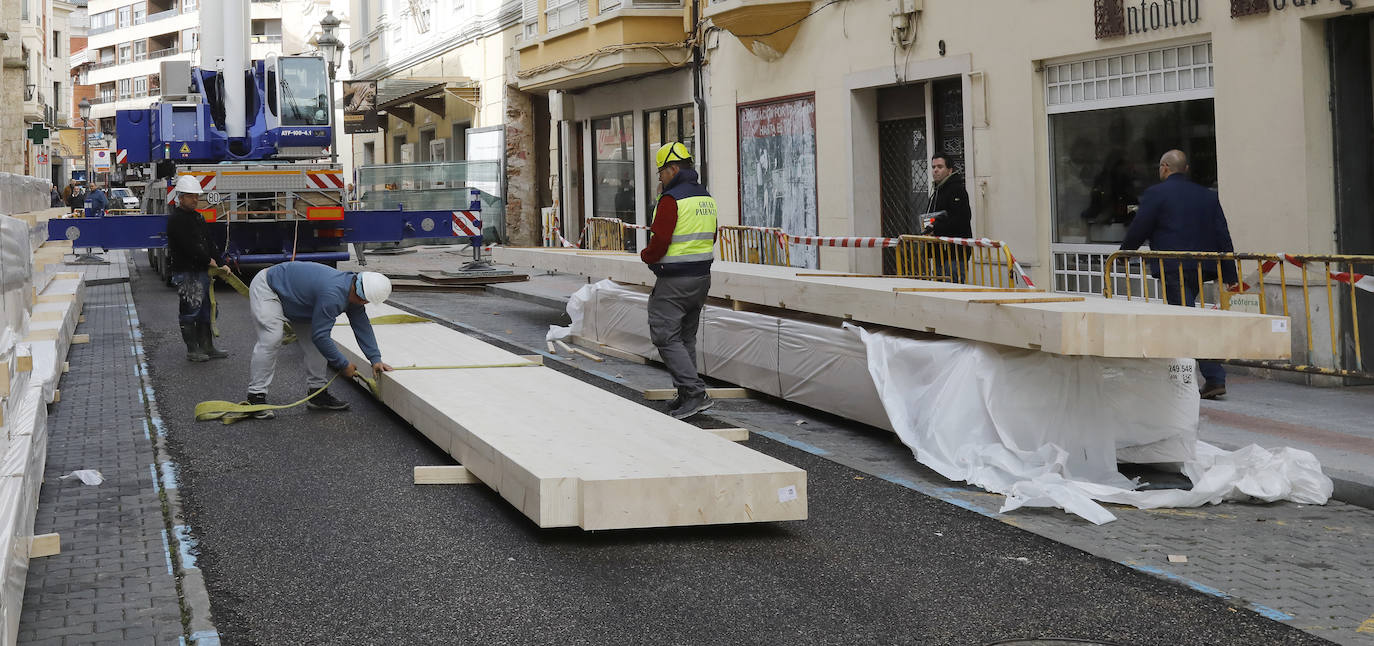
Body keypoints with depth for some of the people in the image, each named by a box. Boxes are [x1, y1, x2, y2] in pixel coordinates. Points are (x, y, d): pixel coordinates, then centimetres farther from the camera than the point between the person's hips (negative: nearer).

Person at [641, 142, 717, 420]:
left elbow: (659, 243, -20)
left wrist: (646, 255, 0)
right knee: (687, 337, 16)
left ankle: (695, 392, -13)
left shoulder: (671, 200, -16)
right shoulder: (706, 198, 11)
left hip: (674, 281, -9)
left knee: (666, 337, -4)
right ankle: (687, 396, 18)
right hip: (702, 276, 9)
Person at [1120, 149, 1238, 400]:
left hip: (1173, 268, -7)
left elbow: (1138, 230, -3)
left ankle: (1215, 378, -15)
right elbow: (1223, 237, 12)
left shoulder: (1155, 194, -3)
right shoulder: (1208, 196, 15)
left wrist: (1123, 251, 17)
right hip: (1201, 267, 7)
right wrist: (1230, 275, 12)